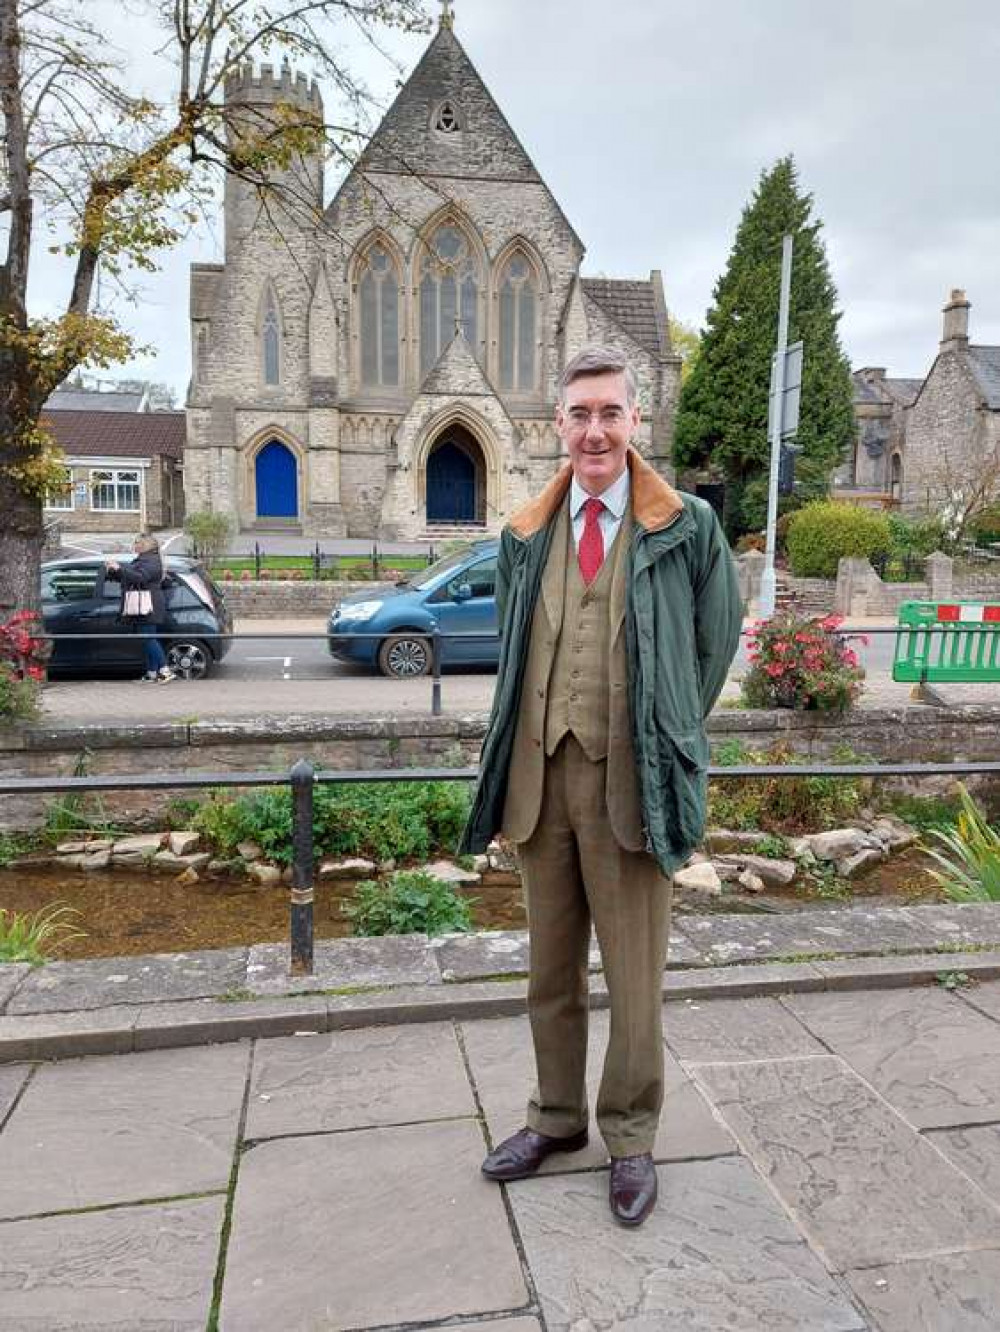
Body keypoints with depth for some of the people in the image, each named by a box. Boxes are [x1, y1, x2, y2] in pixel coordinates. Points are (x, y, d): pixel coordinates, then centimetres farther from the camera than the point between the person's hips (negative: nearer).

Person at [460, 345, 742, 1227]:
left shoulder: (688, 526, -2)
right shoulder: (524, 537, 8)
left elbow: (716, 641, 7)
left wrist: (665, 736, 10)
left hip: (630, 782, -3)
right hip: (540, 774, 4)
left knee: (634, 975, 7)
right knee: (551, 967, 17)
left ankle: (632, 1139, 28)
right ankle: (557, 1117, 36)